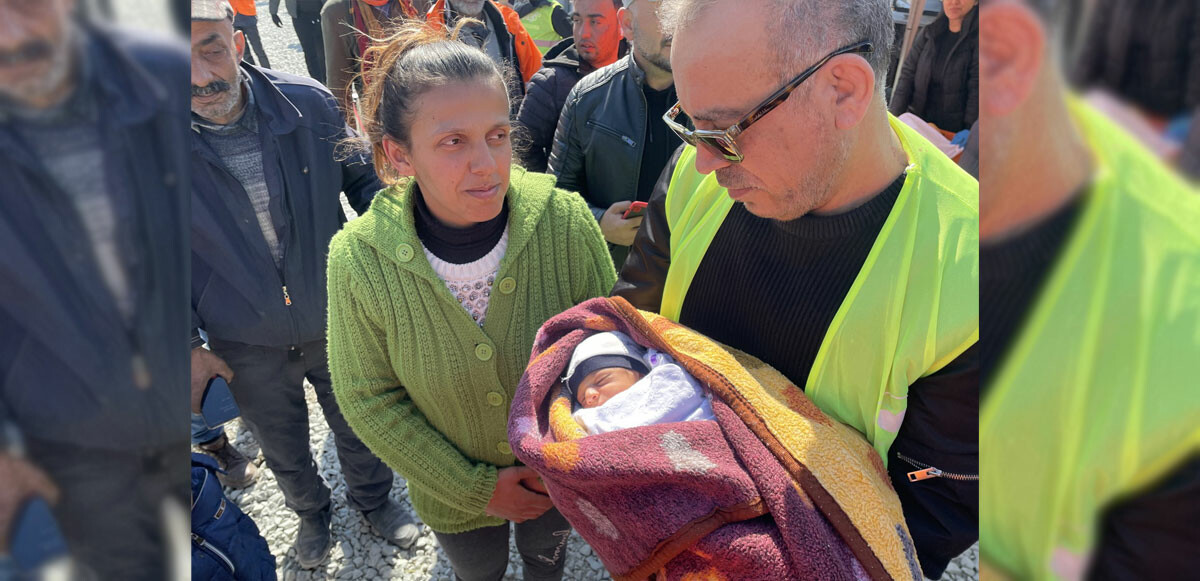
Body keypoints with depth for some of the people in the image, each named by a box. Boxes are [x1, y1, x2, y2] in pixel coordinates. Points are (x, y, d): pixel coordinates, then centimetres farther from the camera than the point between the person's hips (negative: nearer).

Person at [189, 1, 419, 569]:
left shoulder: (307, 103, -17)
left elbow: (361, 179, 1)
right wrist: (187, 343, -4)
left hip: (336, 323, 0)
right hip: (247, 349, 0)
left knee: (359, 429, 23)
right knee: (283, 451, 24)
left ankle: (372, 500, 54)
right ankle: (311, 512, 56)